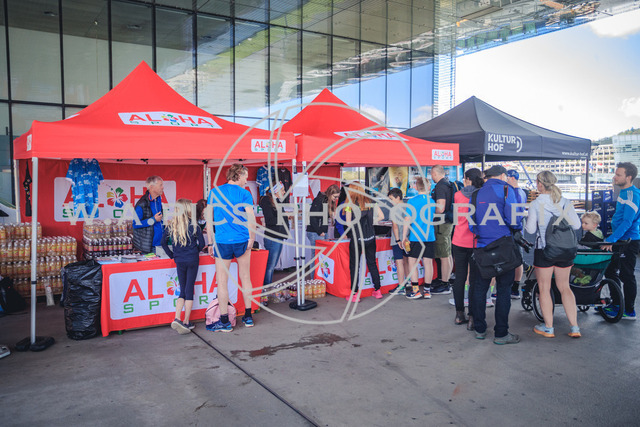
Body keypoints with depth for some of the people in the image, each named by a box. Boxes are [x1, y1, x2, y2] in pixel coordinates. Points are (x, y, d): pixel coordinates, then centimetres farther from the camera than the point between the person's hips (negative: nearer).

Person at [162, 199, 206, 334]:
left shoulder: (170, 225, 0)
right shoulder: (193, 225, -8)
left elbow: (164, 243, 3)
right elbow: (202, 243, -3)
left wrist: (172, 255, 13)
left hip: (179, 261, 3)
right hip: (192, 261, -3)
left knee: (182, 291, 12)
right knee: (189, 290, 4)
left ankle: (177, 319, -2)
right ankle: (186, 322, 8)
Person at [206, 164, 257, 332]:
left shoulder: (214, 192, 4)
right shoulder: (244, 193, -2)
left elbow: (209, 219, 3)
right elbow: (251, 218, -11)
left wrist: (211, 243, 8)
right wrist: (252, 239, 1)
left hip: (222, 242, 0)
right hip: (242, 241, 1)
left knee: (222, 282, 5)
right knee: (245, 279, 13)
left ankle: (224, 322, 8)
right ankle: (248, 317, 21)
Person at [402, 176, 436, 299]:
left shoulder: (412, 201, -6)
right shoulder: (432, 201, 6)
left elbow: (408, 220, -6)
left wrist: (404, 236, -2)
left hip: (415, 237, -4)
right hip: (430, 236, 4)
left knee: (413, 262, 5)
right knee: (428, 263, 7)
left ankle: (415, 290, 2)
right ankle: (427, 290, 13)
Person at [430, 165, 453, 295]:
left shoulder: (440, 186, -16)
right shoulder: (448, 184, 13)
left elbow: (440, 208, -22)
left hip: (442, 224, -10)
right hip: (448, 222, 10)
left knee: (444, 256, -5)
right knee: (448, 255, 15)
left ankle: (444, 285, 0)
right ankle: (446, 281, 25)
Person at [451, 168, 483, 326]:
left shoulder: (458, 195, 0)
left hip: (459, 242, 2)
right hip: (476, 243, -2)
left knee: (459, 278, 11)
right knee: (474, 280, 2)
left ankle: (459, 315, 20)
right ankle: (472, 318, 4)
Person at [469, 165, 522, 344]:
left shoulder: (477, 193, 9)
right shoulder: (506, 190, -5)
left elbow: (471, 223, 9)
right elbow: (512, 219, -13)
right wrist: (518, 228, 8)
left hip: (481, 247, 5)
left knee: (479, 288, 12)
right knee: (503, 289, 3)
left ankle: (479, 329, 19)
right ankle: (501, 333, 7)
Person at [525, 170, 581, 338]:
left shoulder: (535, 204, -11)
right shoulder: (565, 202, 0)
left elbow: (531, 229, -10)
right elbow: (576, 225, -1)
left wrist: (531, 219, 9)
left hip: (544, 250, -4)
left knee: (544, 289, 8)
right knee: (565, 288, 15)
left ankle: (548, 328, 15)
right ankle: (574, 327, 14)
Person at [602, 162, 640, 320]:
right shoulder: (624, 192, 12)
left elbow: (627, 222, -24)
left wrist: (611, 240, -27)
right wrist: (612, 239, 21)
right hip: (620, 240, 10)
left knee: (626, 276, -2)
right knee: (610, 271, 14)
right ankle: (617, 304, 26)